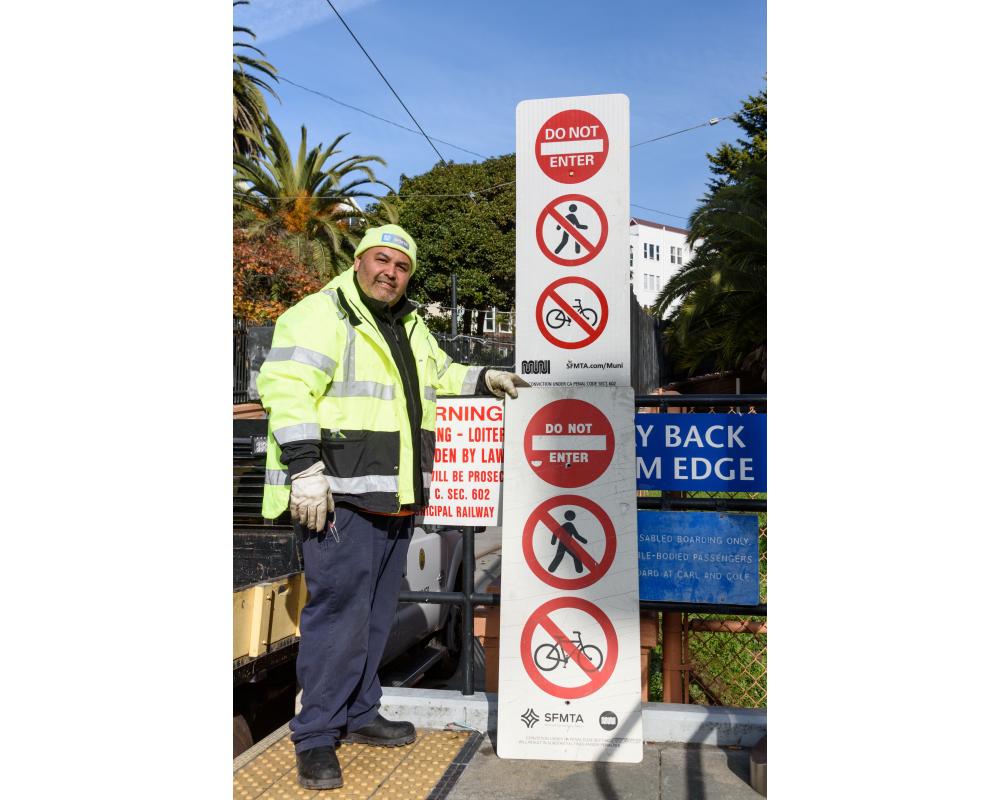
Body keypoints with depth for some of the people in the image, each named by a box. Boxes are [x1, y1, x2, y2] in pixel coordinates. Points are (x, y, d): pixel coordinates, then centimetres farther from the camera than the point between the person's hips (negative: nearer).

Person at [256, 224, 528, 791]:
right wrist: (304, 468, -22)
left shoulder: (410, 326, 19)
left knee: (377, 612, 16)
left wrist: (485, 379, 18)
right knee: (339, 610, -5)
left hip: (396, 499, 8)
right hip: (340, 496, -8)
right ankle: (316, 737, 12)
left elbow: (440, 374, 34)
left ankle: (359, 714, 32)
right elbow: (285, 388, -15)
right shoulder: (320, 314, -6)